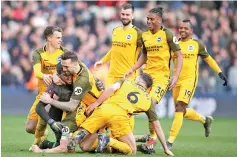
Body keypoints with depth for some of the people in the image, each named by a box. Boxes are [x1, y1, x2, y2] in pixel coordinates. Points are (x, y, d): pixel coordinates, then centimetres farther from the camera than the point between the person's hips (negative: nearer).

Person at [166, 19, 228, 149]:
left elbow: (208, 59, 14)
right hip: (177, 80, 5)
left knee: (179, 108, -17)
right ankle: (204, 119, 37)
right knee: (182, 111, 10)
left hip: (189, 79, -4)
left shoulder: (197, 44, 4)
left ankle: (170, 140, -17)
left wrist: (220, 73, 10)